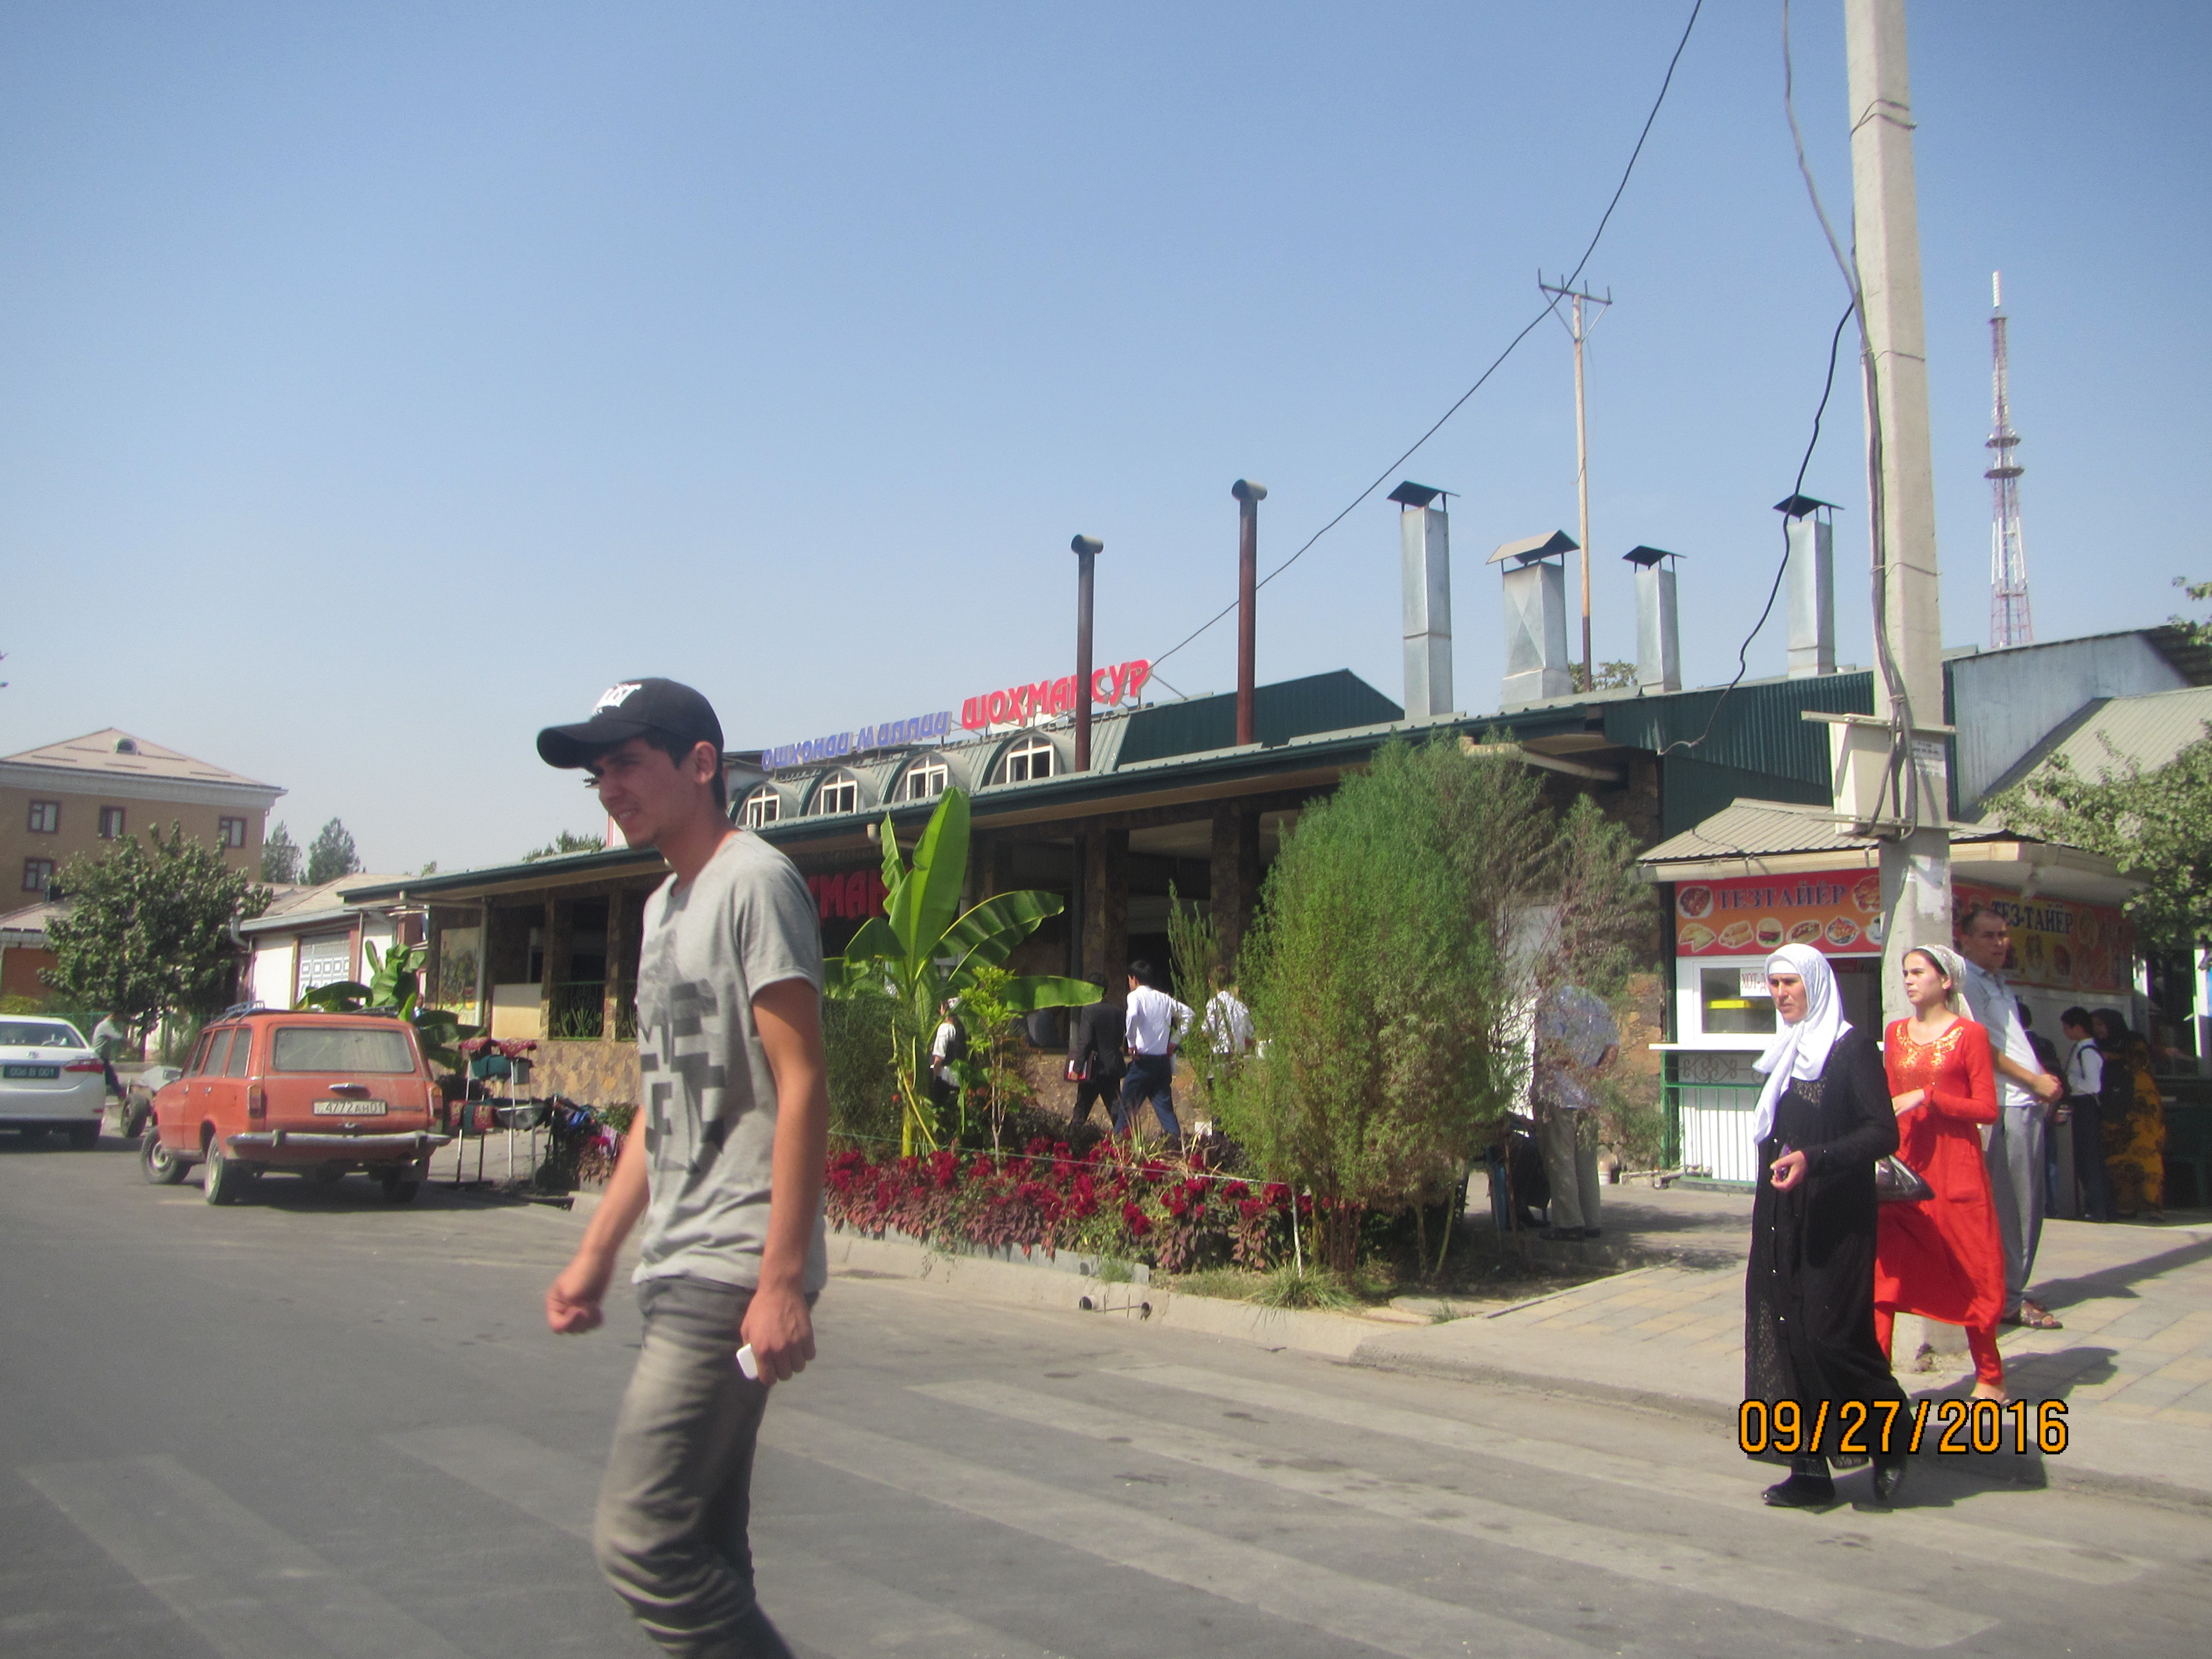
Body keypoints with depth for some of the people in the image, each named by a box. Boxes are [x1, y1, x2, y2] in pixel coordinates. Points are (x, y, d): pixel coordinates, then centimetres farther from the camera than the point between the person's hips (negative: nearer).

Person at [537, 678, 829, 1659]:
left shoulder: (754, 881, -10)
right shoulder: (664, 904, 18)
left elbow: (801, 1086, -16)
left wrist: (782, 1282, -21)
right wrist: (595, 1256, 20)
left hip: (733, 1274, -9)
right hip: (680, 1273, 9)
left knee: (640, 1541, -11)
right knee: (703, 1550, 13)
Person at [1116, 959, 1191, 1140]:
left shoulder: (1136, 996, -5)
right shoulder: (1164, 998, 13)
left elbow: (1132, 1016, -26)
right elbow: (1188, 1013, 20)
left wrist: (1132, 1043, -16)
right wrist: (1175, 1040, 18)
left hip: (1143, 1059, -5)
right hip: (1163, 1059, 5)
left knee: (1128, 1104, 3)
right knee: (1164, 1103, 8)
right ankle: (1176, 1137, -2)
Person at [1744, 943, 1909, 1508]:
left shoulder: (1851, 1047, -7)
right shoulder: (1784, 1054, 15)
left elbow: (1884, 1134, -15)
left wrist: (1813, 1160, -25)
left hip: (1836, 1221, -7)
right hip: (1781, 1220, 7)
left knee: (1830, 1334, -8)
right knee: (1784, 1335, 2)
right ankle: (1811, 1469, 8)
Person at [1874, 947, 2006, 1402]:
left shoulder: (1970, 1035, -3)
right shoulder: (1896, 1033, 11)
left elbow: (1987, 1109, -8)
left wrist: (1927, 1097, -17)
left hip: (1955, 1170, -4)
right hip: (1904, 1168, 4)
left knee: (1973, 1275, 6)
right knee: (1883, 1269, -4)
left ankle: (1989, 1377, 24)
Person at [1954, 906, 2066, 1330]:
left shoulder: (1998, 982, 21)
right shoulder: (1969, 981, -9)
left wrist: (2043, 1077, 8)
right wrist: (2035, 1081, -11)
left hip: (2027, 1102, 10)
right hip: (2006, 1105, -10)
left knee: (2026, 1203, 13)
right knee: (2011, 1206, -7)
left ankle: (2013, 1290, 20)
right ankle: (2009, 1300, -1)